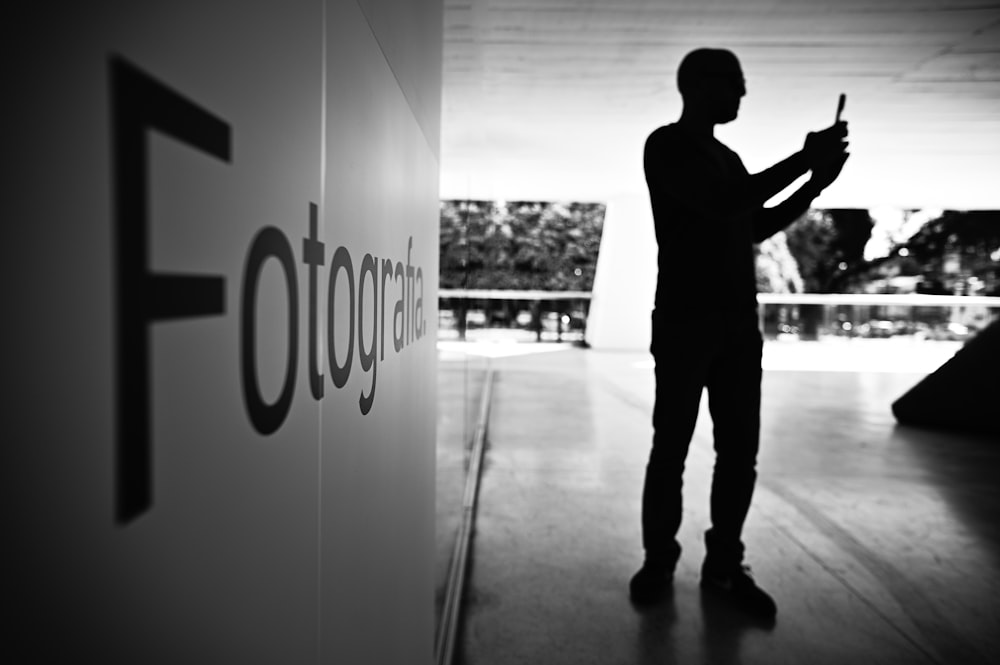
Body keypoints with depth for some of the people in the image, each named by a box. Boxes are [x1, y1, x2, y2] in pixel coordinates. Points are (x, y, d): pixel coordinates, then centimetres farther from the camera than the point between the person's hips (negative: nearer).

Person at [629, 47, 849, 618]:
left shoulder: (728, 158, 20)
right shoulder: (666, 146, -3)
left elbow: (755, 227, 24)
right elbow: (719, 205, -17)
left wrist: (816, 184, 14)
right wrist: (802, 161, -10)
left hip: (739, 323, 7)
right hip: (684, 322, -7)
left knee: (740, 449, 5)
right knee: (672, 447, -2)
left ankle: (724, 565, 16)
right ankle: (658, 562, 12)